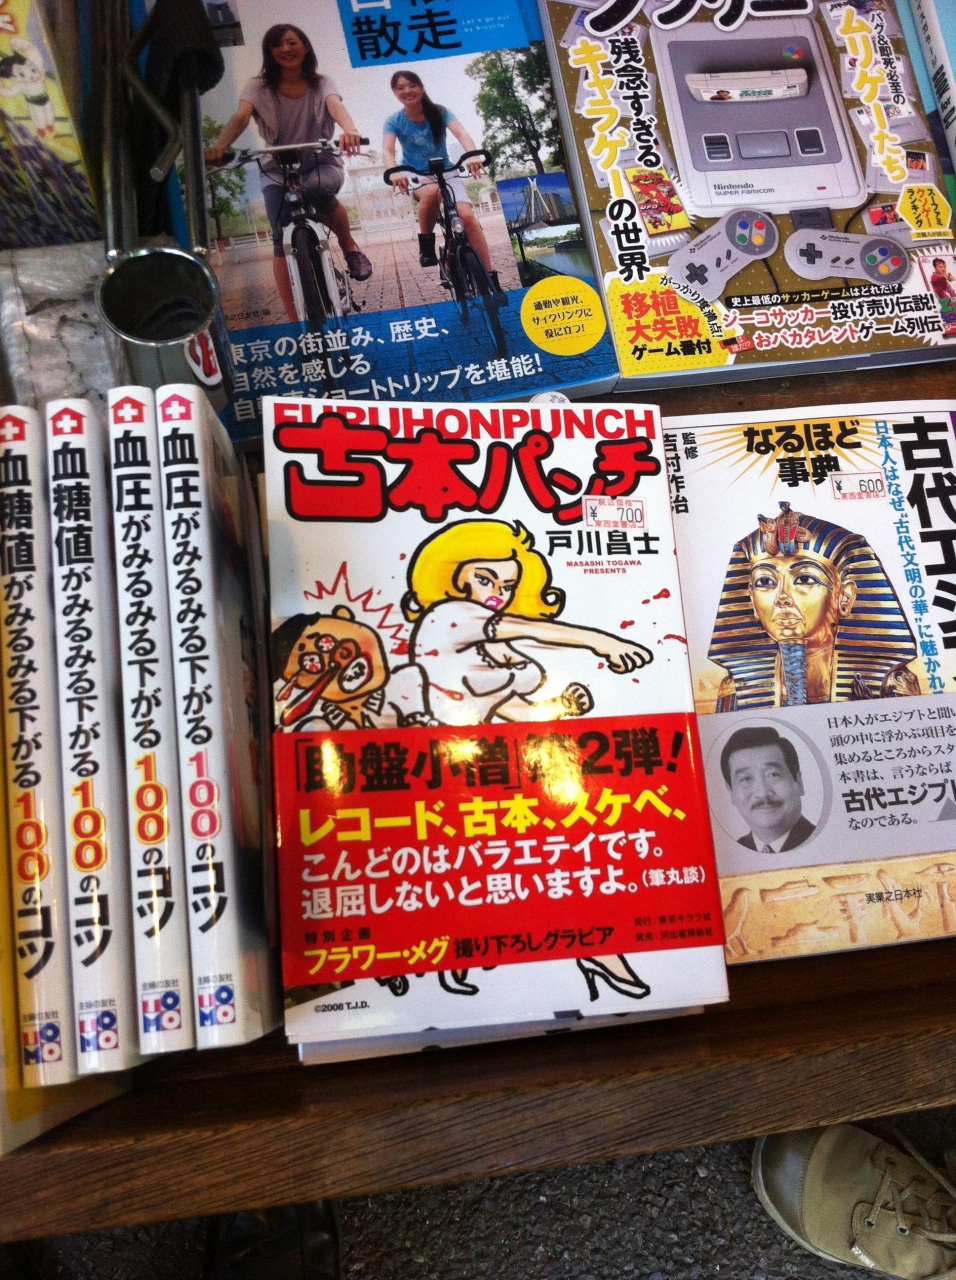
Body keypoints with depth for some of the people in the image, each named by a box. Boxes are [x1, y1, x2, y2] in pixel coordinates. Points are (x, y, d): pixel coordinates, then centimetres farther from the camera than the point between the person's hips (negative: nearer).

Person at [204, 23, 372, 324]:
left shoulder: (321, 84, -2)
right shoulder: (259, 87, -4)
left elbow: (336, 106, -25)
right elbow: (241, 116, -22)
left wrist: (350, 130, -50)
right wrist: (219, 146, -45)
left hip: (322, 163, -1)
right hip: (278, 171, 1)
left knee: (317, 188, -37)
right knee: (283, 241, -16)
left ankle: (350, 248, -9)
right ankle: (294, 320, -11)